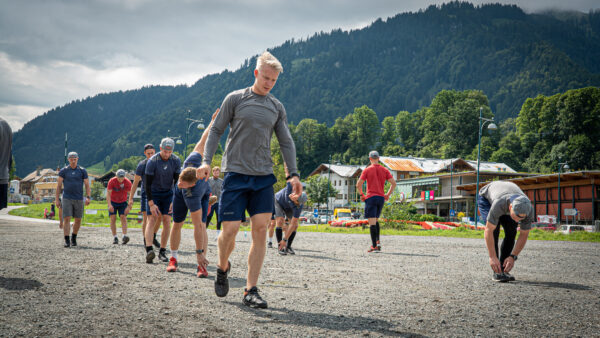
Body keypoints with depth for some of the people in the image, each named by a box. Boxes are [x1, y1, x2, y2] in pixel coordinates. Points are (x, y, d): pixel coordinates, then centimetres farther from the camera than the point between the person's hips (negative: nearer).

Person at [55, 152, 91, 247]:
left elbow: (87, 185, 4)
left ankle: (74, 238, 26)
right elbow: (59, 186, 5)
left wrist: (88, 197, -9)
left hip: (79, 199, 1)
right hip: (66, 199, -1)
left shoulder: (82, 171, 5)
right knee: (66, 219, -10)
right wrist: (57, 199, 0)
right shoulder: (63, 171, 4)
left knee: (78, 220, 7)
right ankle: (66, 240, -11)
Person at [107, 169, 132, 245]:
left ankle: (125, 236, -22)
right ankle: (115, 238, -5)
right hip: (113, 202, 0)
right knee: (113, 219, -7)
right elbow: (108, 194, -19)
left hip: (123, 203, 0)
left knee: (123, 218, -13)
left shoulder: (128, 182, -16)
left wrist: (129, 206, -19)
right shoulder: (112, 181, -19)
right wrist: (109, 205, -32)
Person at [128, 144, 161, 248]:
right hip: (146, 194, -3)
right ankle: (145, 241, 6)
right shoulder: (141, 165, -7)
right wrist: (131, 198, -6)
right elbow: (135, 182, -4)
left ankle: (153, 238, 22)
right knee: (146, 218, -4)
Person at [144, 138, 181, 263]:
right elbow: (148, 183, -16)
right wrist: (151, 204, -20)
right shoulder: (152, 161, -18)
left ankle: (162, 251, -2)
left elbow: (177, 182, -4)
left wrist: (174, 201, -9)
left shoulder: (176, 161, -10)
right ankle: (149, 249, -28)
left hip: (168, 193, 2)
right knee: (152, 219, -15)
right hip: (154, 193, -2)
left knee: (166, 220, -7)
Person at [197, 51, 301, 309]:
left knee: (260, 229, -5)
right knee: (230, 229, -7)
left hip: (263, 175, 3)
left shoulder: (277, 107, 13)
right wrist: (206, 161, -6)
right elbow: (216, 130, 6)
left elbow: (286, 142, 14)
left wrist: (293, 174, 4)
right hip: (235, 173, -3)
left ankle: (251, 291, 1)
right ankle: (223, 268, 25)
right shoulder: (235, 99, 4)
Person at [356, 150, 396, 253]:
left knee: (372, 222, -5)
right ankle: (378, 242, 6)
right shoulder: (384, 170, 7)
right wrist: (388, 195, 9)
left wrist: (361, 195, 5)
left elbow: (358, 185, -8)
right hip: (381, 198, 4)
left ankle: (374, 246, -9)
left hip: (371, 197, -4)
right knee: (376, 221, 19)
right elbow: (393, 184, 1)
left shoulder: (367, 170, -2)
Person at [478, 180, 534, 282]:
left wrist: (513, 257, -29)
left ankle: (504, 269, -3)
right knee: (494, 230, -23)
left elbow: (524, 235, -22)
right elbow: (488, 231, -40)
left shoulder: (528, 209, -34)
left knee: (511, 232, -13)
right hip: (486, 197, -4)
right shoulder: (499, 204, -48)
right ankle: (497, 271, -18)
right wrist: (492, 257, -40)